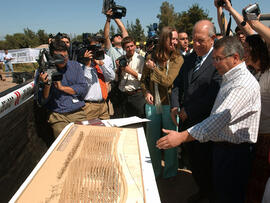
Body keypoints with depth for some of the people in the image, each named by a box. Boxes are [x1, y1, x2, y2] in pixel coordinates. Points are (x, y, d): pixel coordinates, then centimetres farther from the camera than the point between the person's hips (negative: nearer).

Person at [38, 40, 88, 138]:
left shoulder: (75, 65, 7)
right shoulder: (45, 71, 0)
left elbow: (84, 89, -1)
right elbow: (43, 101, -1)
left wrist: (62, 87, -6)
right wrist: (47, 84, -18)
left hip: (78, 113, 2)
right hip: (58, 116, -2)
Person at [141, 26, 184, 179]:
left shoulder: (178, 59, -6)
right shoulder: (152, 57, 2)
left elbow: (168, 81, -17)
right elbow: (144, 79, 13)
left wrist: (154, 67, -9)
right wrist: (146, 92, -3)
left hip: (169, 104, -3)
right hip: (152, 104, 3)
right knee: (152, 139, 13)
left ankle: (170, 172, 29)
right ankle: (155, 171, 34)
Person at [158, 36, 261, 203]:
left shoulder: (244, 84, -22)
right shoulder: (229, 78, 12)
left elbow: (221, 118, -32)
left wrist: (181, 137, -35)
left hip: (235, 151, -9)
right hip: (222, 146, 9)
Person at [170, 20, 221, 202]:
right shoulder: (190, 58, 9)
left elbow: (215, 93, -21)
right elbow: (178, 84, 13)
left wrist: (189, 111, -16)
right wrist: (175, 106, -2)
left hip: (205, 123, -6)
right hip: (187, 120, 7)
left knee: (205, 162, 10)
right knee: (193, 160, 18)